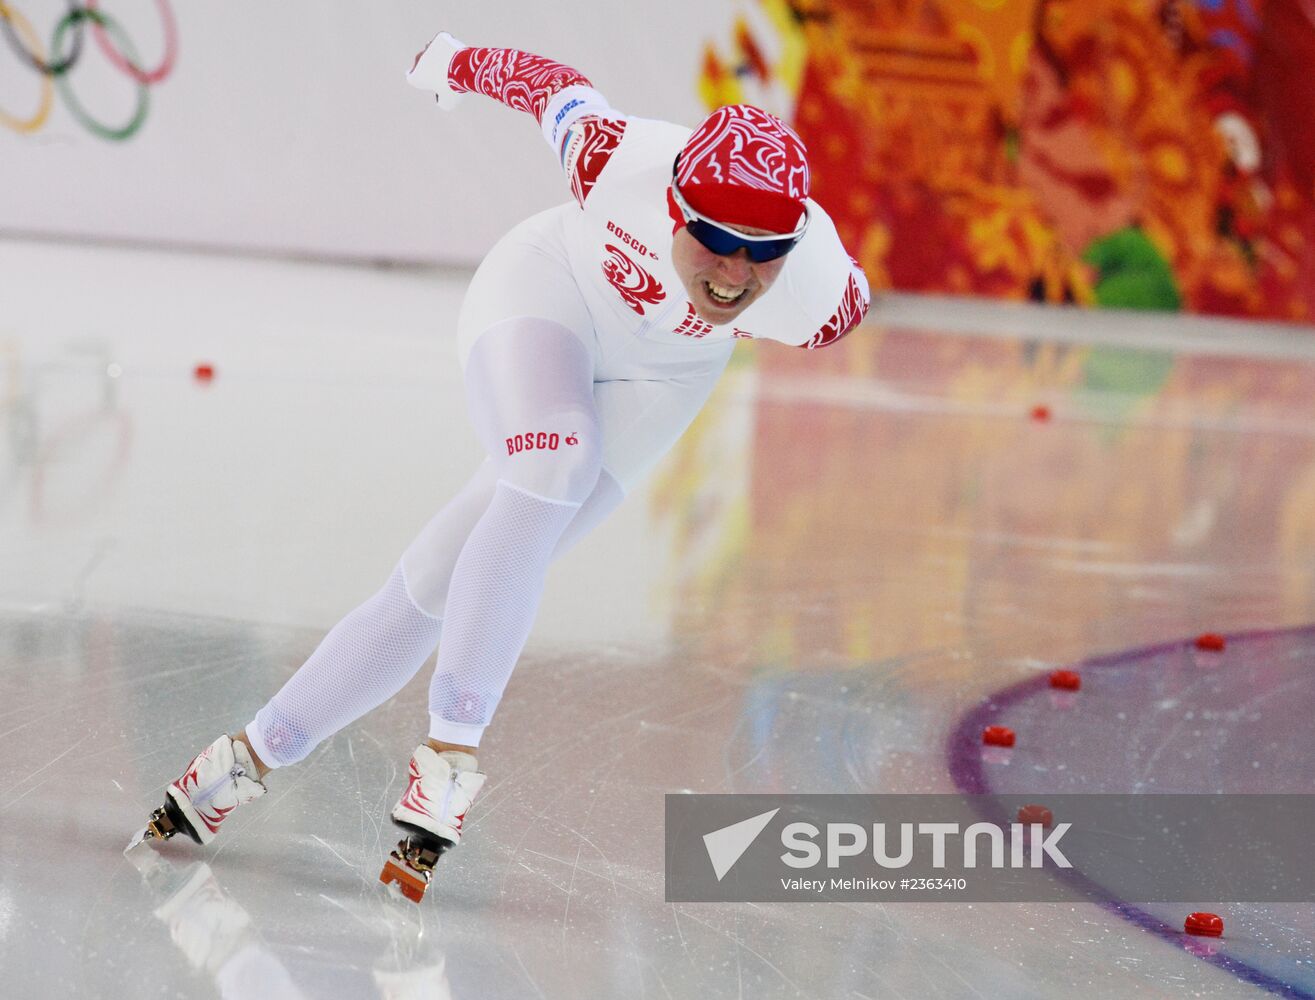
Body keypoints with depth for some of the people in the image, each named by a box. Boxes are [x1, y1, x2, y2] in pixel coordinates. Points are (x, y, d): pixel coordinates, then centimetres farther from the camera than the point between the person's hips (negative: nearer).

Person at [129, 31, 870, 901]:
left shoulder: (821, 296, -33)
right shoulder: (619, 160, -36)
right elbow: (554, 86, -14)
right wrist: (462, 64, 6)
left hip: (650, 384, 2)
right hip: (550, 296, -2)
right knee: (550, 478, -32)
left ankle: (260, 753, 3)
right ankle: (453, 746, -27)